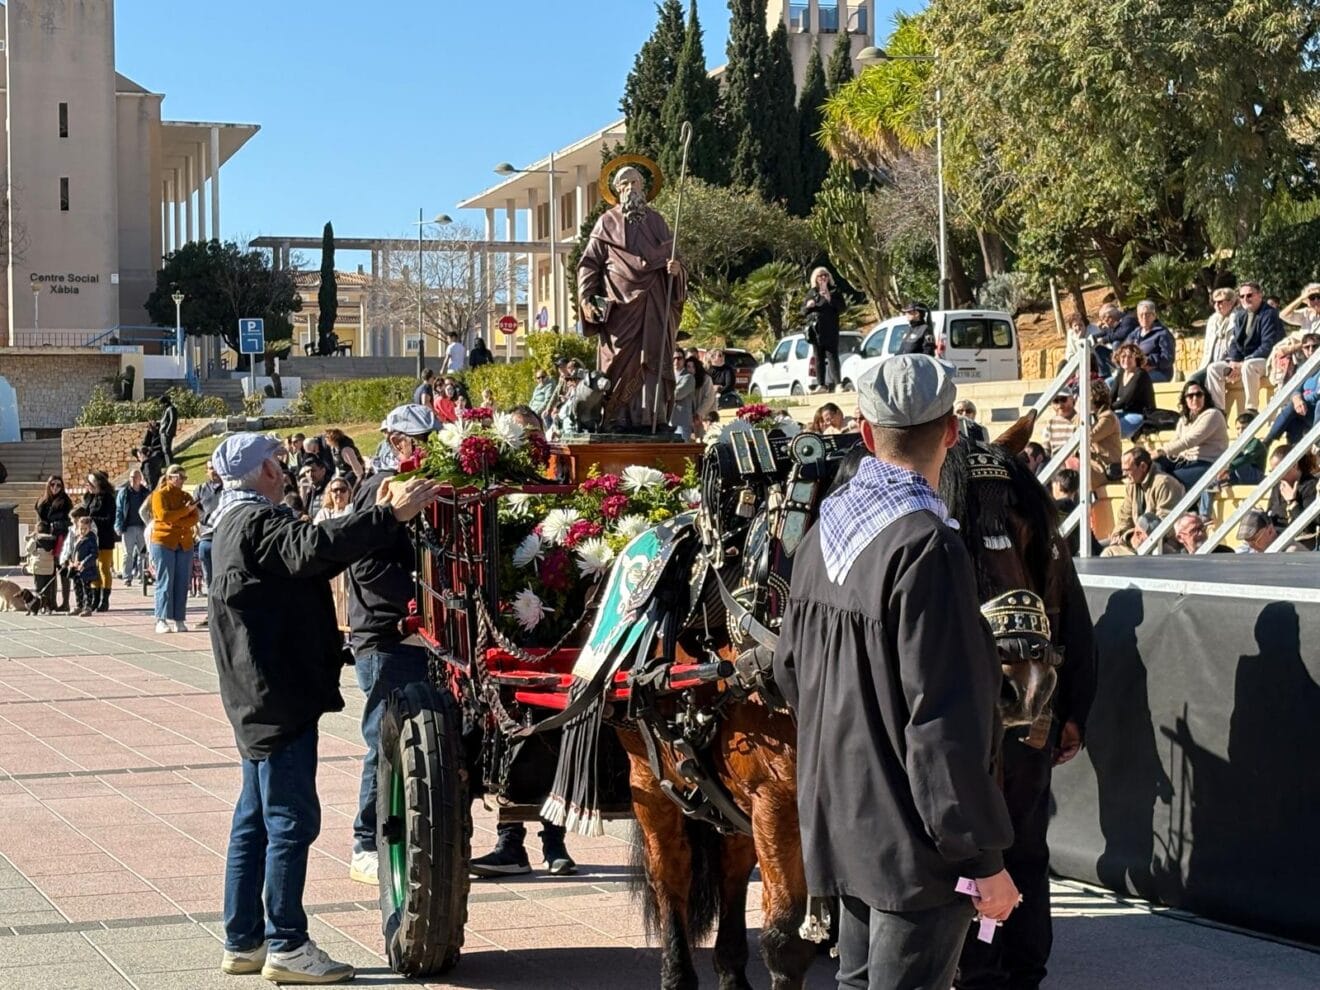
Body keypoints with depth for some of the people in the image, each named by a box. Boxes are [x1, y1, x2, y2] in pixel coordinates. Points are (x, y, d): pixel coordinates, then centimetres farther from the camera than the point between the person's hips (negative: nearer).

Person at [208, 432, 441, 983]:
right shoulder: (258, 523, -14)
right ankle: (285, 945, -2)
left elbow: (305, 559, 12)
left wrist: (379, 517, 6)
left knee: (255, 821, 13)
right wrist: (390, 515, -35)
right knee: (291, 821, -6)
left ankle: (243, 941, 18)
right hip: (280, 695, -10)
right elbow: (314, 547, -32)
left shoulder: (238, 522, 17)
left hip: (260, 699, 10)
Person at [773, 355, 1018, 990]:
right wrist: (984, 858, -18)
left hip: (838, 815, 9)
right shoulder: (925, 545, -22)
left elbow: (790, 669, 17)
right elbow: (945, 721, -24)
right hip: (912, 841, -9)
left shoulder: (823, 531, 5)